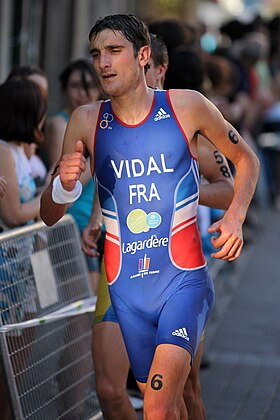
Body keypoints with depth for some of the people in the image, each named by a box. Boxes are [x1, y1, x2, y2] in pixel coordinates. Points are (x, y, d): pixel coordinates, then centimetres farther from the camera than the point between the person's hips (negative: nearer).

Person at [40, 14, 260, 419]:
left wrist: (235, 217, -2)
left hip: (183, 279, -3)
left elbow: (246, 159, 13)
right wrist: (65, 186, -17)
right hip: (126, 288, 3)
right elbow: (49, 216, 5)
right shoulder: (86, 120, 0)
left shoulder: (186, 105, -4)